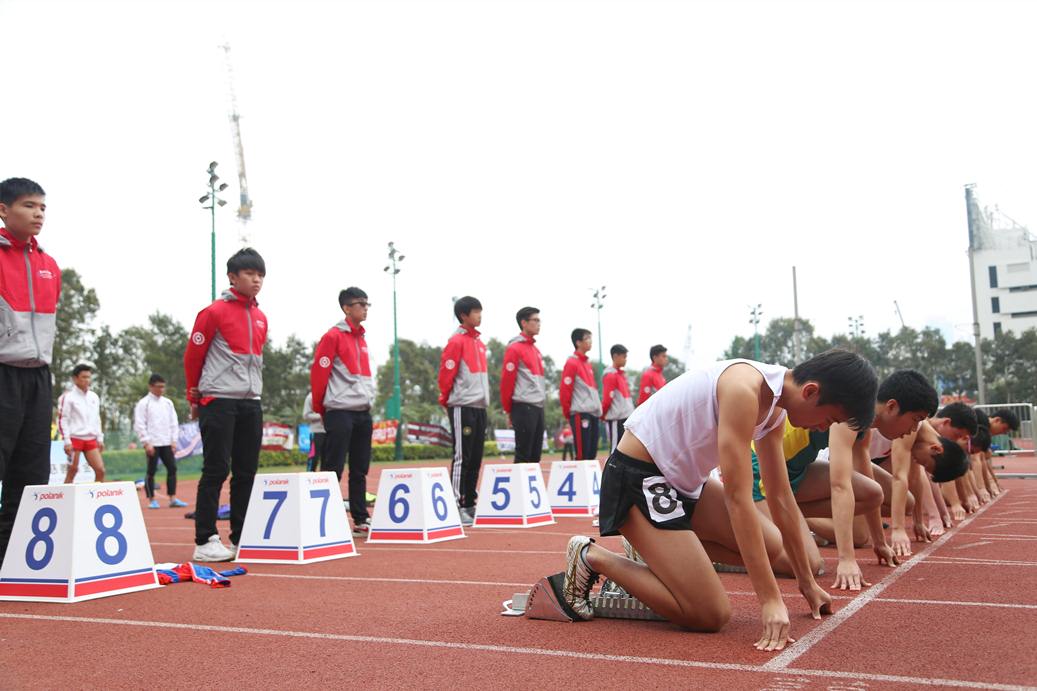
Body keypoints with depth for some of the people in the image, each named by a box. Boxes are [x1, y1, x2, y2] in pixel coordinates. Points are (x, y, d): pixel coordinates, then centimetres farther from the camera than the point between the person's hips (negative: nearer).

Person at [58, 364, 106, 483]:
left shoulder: (94, 397, 14)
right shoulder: (68, 396, -5)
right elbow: (62, 419, -7)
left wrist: (100, 438, 14)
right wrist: (67, 441, -13)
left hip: (91, 439, 5)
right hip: (75, 438, -5)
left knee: (100, 470, -3)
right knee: (72, 471, -2)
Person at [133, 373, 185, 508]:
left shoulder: (168, 402, 12)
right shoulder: (143, 403, -3)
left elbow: (174, 423, 14)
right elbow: (139, 425, -7)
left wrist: (174, 441, 6)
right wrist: (147, 443, -13)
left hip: (166, 443, 5)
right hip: (152, 444, -5)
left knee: (172, 468, 0)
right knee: (151, 471, 0)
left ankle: (172, 499, 3)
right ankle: (152, 500, 7)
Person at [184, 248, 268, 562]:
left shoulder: (261, 318, 14)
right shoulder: (214, 312, -5)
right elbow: (192, 356, -1)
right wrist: (195, 398, 6)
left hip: (251, 403, 6)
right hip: (218, 402, -6)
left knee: (246, 472, 7)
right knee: (216, 471, -5)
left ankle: (241, 538, 15)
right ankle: (205, 542, 1)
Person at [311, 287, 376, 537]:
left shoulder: (362, 339, 16)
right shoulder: (333, 336, -7)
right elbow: (318, 373, -9)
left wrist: (369, 400, 16)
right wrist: (321, 410, -3)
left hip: (363, 413, 7)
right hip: (340, 413, -7)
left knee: (360, 470, 10)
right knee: (332, 470, -6)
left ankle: (361, 520, 16)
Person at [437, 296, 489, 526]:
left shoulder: (479, 343, 16)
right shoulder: (456, 341, -9)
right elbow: (445, 374, -10)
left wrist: (484, 399, 16)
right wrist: (447, 401, -2)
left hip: (480, 407, 8)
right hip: (463, 407, -8)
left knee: (476, 459, 10)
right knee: (462, 457, -6)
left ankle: (470, 503, 17)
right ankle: (457, 506, -2)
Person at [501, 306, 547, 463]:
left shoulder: (536, 349, 18)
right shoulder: (514, 348, -8)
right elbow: (506, 381, -10)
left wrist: (542, 400, 15)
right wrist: (508, 410, -6)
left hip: (539, 407, 8)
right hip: (524, 408, -8)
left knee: (535, 455, 8)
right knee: (523, 455, -6)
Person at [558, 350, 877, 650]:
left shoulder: (774, 410, 3)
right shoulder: (744, 389, -26)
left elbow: (781, 498, 11)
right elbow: (738, 499, -27)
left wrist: (807, 583, 16)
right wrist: (771, 599, -25)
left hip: (680, 478, 10)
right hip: (637, 477, -10)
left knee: (769, 546, 7)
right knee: (710, 615, -12)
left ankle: (656, 552, 13)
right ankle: (593, 557, -1)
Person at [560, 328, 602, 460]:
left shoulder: (588, 364, 19)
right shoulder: (572, 363, -7)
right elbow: (564, 391, -11)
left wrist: (598, 408, 15)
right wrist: (568, 414, -7)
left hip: (593, 413, 8)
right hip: (580, 414, -8)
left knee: (592, 453, 8)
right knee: (582, 454, -9)